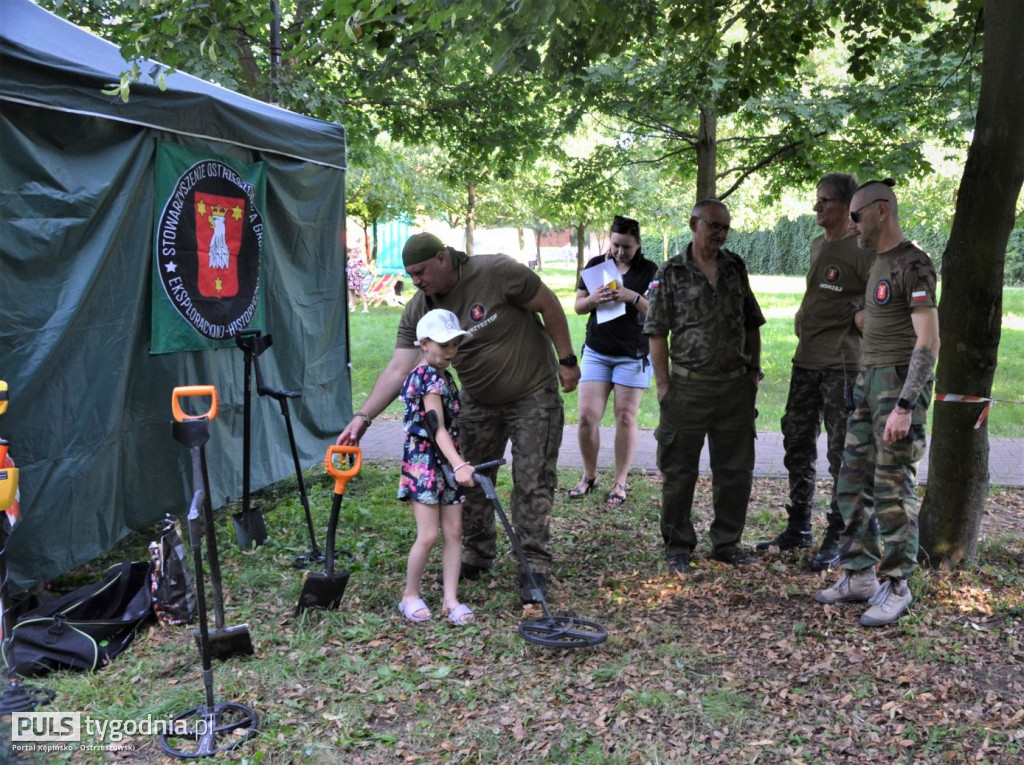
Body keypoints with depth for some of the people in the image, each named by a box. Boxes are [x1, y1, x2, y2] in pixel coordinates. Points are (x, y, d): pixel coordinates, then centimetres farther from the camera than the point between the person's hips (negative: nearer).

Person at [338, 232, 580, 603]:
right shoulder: (417, 311, -10)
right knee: (469, 479, 8)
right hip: (479, 401, 5)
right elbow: (398, 369, -17)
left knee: (532, 482, -5)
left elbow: (548, 305, -14)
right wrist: (363, 416, -28)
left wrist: (566, 360, -10)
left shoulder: (497, 272, -24)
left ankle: (533, 566, 4)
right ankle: (477, 555, 25)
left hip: (534, 395, -5)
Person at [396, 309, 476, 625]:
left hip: (447, 463, 9)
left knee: (454, 532, 6)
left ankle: (451, 599, 12)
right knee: (428, 535, -7)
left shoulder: (444, 376, 13)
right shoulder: (427, 377, -16)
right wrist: (460, 465, -32)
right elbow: (438, 429, -23)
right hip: (424, 463, -9)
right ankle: (410, 596, 11)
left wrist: (458, 464, 18)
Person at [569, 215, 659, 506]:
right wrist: (593, 298, -14)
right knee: (587, 416, -2)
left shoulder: (649, 271, -2)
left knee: (626, 418, 1)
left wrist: (633, 297, -22)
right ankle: (589, 475, 17)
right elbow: (578, 306, 8)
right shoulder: (596, 264, 5)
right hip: (596, 352, 2)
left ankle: (620, 482, 12)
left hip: (633, 356, -2)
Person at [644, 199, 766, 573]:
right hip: (689, 388, -4)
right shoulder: (671, 274, -3)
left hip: (736, 387, 4)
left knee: (736, 469, 10)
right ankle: (677, 547, 17)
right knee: (679, 471, 4)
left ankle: (727, 542, 25)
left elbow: (752, 322, 16)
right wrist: (663, 385, -9)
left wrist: (754, 368, 10)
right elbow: (657, 333, -5)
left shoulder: (736, 268, 9)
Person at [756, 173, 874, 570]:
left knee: (843, 453, -1)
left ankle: (838, 538, 8)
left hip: (841, 363, -9)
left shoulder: (862, 250, -10)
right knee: (797, 445, 13)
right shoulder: (817, 245, 15)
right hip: (806, 359, 9)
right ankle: (798, 528, 26)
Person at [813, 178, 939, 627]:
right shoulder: (879, 263, 16)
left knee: (893, 489, -5)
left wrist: (904, 406, -24)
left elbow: (929, 342, -19)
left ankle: (895, 587, 4)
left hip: (901, 384, -9)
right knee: (853, 483, 8)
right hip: (869, 382, 9)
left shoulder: (913, 265, -13)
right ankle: (858, 577, 16)